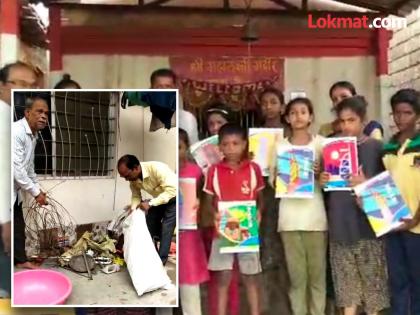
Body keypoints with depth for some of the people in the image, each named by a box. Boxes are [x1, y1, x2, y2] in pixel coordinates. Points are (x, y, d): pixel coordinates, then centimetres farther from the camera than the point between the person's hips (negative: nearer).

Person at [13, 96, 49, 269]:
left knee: (19, 226, 18)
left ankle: (21, 260, 33)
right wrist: (35, 192, -21)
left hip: (15, 189, 10)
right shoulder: (16, 131, -24)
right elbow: (16, 168, -27)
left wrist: (38, 188, 16)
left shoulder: (33, 135, 7)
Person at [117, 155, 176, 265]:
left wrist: (150, 203, -38)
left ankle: (160, 262, 0)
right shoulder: (133, 177, -15)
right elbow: (136, 196, -1)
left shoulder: (157, 168, -37)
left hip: (173, 199, -7)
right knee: (149, 227, 8)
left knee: (165, 230, -11)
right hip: (158, 199, 7)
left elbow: (172, 190, -38)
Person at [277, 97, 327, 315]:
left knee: (317, 272, 6)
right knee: (296, 274, 6)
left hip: (315, 215, 0)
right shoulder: (280, 145, 6)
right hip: (289, 216, 0)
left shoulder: (320, 142, 4)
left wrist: (320, 174, -15)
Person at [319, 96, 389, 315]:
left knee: (371, 275, 7)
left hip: (367, 221, -3)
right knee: (346, 277, 12)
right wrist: (322, 181, -5)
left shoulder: (375, 147, -3)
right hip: (339, 221, 3)